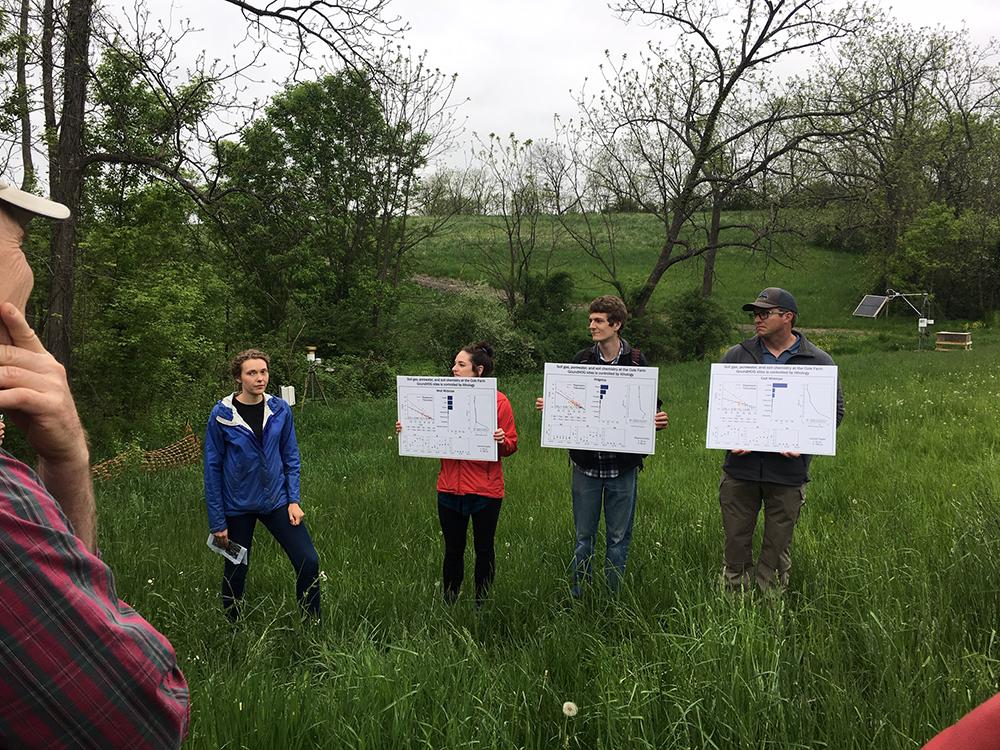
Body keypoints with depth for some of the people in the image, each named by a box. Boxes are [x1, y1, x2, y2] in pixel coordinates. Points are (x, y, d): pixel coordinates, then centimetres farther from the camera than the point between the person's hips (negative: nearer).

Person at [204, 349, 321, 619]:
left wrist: (294, 499, -4)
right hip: (237, 506, -2)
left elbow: (290, 457, 5)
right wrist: (217, 522, -6)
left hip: (276, 500, 2)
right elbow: (213, 468, -7)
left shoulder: (281, 409, -4)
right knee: (236, 571, 12)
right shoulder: (222, 415, -12)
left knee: (308, 561, -6)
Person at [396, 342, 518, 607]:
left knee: (484, 550, 11)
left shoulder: (498, 401, -7)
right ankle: (449, 605, 27)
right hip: (450, 487, 3)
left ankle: (481, 607, 27)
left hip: (485, 490, -3)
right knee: (453, 550, 13)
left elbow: (511, 446, -4)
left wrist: (501, 441, -26)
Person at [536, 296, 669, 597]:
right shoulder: (581, 359, 3)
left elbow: (651, 408, 4)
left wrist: (658, 420, -18)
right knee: (583, 537, 12)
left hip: (623, 465, -1)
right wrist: (548, 406, -11)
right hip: (586, 463, 1)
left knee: (618, 538, 10)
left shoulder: (637, 362, -2)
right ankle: (578, 597, 27)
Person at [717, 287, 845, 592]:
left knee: (778, 547, 10)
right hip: (740, 467, 1)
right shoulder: (736, 356, 6)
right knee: (736, 542, 8)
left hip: (788, 472, -1)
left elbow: (834, 410, 2)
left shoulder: (818, 362, 2)